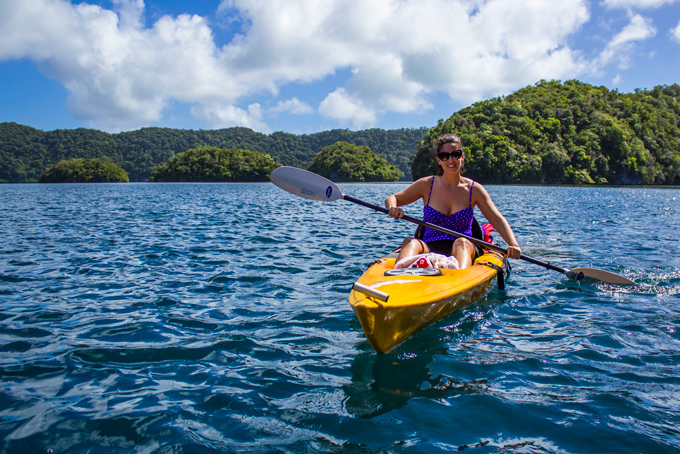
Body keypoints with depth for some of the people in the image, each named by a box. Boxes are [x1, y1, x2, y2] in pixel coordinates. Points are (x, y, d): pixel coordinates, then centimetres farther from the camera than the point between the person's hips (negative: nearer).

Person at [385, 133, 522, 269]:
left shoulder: (474, 189, 6)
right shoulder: (427, 185, 7)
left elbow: (497, 220, 1)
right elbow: (392, 198, 10)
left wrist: (513, 244, -18)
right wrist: (392, 208, -16)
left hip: (463, 251, 0)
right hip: (430, 250, 1)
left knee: (462, 243, -35)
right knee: (410, 243, -31)